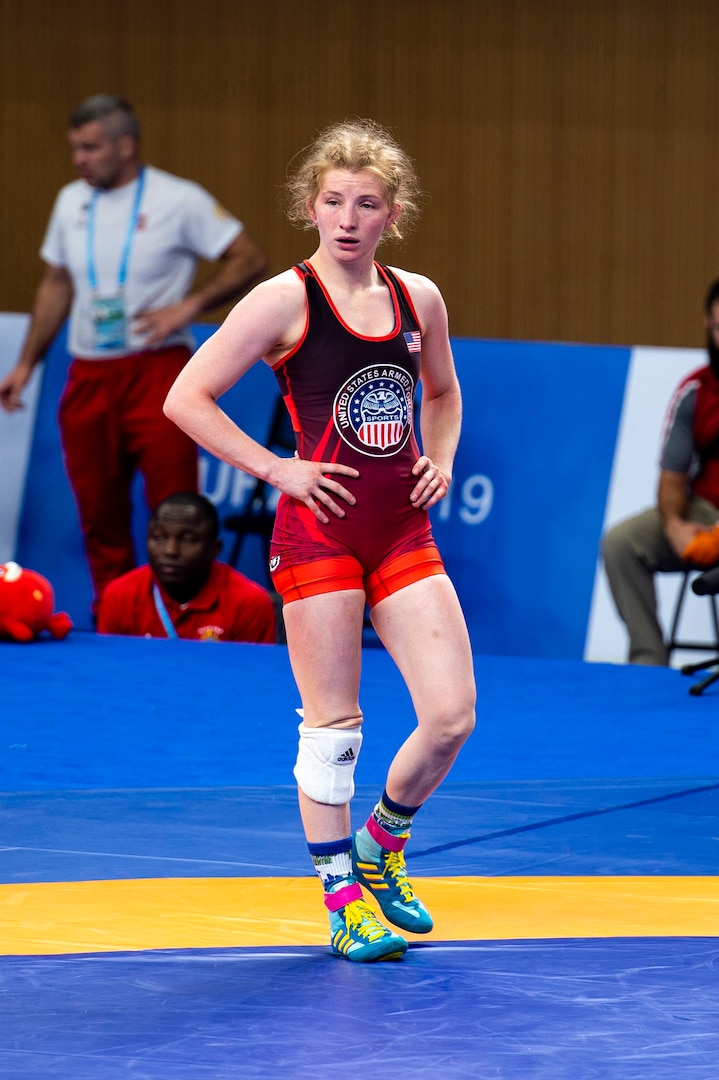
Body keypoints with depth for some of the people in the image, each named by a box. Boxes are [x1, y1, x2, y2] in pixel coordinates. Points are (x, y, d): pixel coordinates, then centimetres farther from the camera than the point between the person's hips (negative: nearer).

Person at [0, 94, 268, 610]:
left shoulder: (179, 200, -4)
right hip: (88, 375, 5)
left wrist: (189, 305, -15)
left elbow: (251, 261, -4)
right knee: (99, 513, 5)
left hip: (156, 369, -5)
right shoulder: (72, 202, 13)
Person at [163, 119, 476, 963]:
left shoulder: (418, 298, 8)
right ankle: (344, 905, 12)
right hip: (319, 528, -5)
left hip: (404, 534, 5)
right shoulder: (286, 301, -7)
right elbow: (185, 398, -9)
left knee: (451, 716, -2)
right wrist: (275, 468, -11)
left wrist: (441, 460, 10)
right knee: (333, 723, 0)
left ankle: (380, 844, 24)